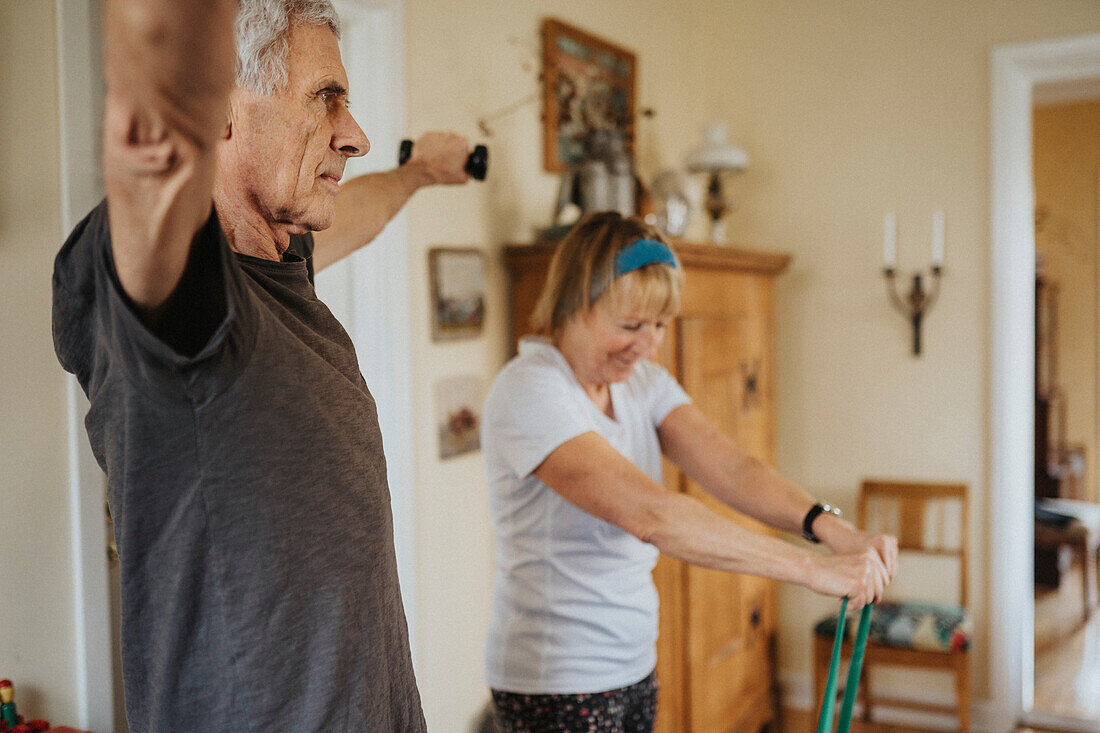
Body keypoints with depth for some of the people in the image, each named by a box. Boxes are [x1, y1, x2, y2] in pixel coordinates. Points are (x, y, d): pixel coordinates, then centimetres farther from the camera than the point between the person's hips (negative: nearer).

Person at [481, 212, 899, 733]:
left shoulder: (643, 381, 4)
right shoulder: (529, 392, -22)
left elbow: (730, 468, -10)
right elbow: (651, 515, -31)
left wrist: (832, 529, -27)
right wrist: (814, 570, -32)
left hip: (633, 664, 7)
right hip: (556, 683, -7)